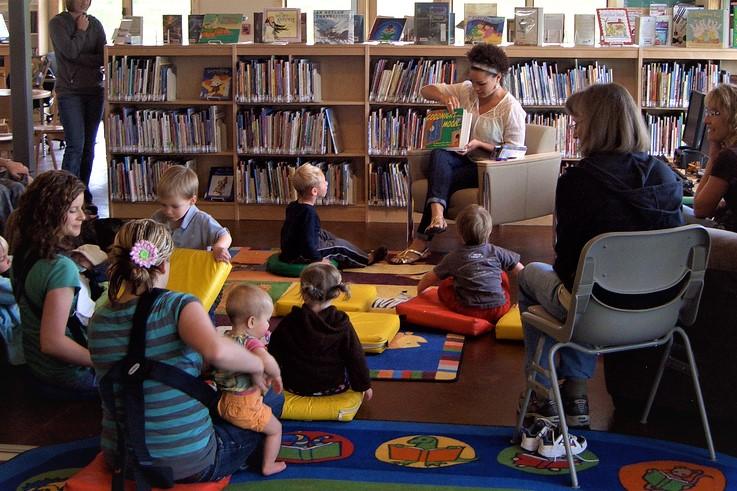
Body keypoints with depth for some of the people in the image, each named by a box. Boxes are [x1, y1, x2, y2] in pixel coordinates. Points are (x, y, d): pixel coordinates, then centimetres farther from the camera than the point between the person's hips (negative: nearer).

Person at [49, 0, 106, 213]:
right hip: (69, 90, -4)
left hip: (94, 90, 4)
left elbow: (103, 58, 2)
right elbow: (70, 51, -14)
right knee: (76, 145, -13)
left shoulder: (95, 24, 12)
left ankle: (84, 196, 13)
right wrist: (81, 30, -2)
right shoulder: (58, 23, 0)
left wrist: (80, 58, -11)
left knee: (89, 146, 5)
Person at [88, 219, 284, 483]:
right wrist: (258, 365, -21)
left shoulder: (97, 321, -3)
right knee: (273, 399, 19)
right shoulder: (177, 305, -21)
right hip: (188, 466, -7)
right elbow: (215, 350, -41)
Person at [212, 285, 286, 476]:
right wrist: (276, 376, -25)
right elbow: (267, 361, -47)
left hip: (223, 405, 7)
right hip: (246, 407, -7)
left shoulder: (225, 338, 1)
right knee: (275, 428, 16)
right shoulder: (250, 342, -25)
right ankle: (268, 466, 26)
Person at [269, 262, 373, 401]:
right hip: (334, 386, 0)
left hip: (295, 386, 1)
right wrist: (364, 385, 5)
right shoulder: (342, 325, -17)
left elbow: (274, 354, -2)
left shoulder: (289, 322, -14)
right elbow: (356, 358, -9)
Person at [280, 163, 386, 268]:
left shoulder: (292, 206, 0)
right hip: (300, 257, -10)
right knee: (340, 245, 1)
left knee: (323, 234, 23)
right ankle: (367, 259, 24)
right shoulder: (309, 213, -30)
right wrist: (319, 259, -19)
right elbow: (308, 242, -31)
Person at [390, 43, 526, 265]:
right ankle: (437, 215, -51)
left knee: (444, 181, -28)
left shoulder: (511, 109, -10)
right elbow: (426, 90, 10)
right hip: (462, 159, 5)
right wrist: (444, 97, -14)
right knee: (438, 155, -31)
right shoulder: (466, 91, 5)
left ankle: (421, 243, -26)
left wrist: (479, 144, -22)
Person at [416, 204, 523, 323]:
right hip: (499, 310, 1)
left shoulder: (453, 257, 8)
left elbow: (430, 277, 21)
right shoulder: (497, 252, 8)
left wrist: (420, 289, 42)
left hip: (470, 312, -1)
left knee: (444, 287, 19)